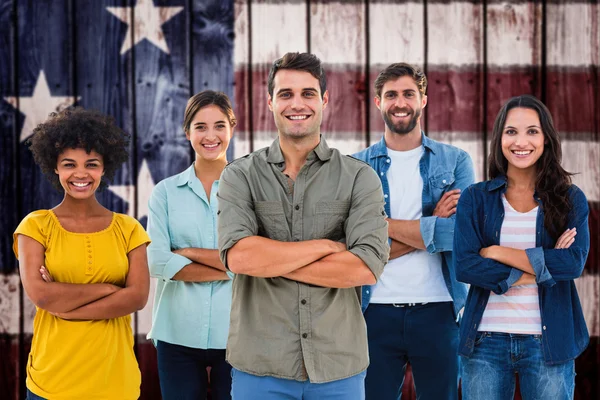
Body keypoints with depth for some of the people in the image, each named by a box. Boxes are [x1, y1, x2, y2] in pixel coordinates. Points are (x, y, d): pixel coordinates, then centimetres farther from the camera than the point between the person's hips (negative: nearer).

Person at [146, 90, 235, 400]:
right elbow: (157, 262, -7)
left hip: (236, 334, -1)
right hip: (178, 334, 1)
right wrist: (231, 268, -9)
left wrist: (187, 252, -8)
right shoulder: (166, 192, 5)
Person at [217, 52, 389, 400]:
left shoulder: (360, 178, 1)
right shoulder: (240, 176, 2)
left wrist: (270, 259, -12)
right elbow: (237, 256, -14)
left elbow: (367, 267, -13)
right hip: (261, 368, 0)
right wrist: (325, 245, -12)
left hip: (340, 368, 0)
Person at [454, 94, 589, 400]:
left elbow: (574, 263, -11)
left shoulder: (571, 199, 4)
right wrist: (543, 266, -11)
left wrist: (497, 252, -10)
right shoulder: (475, 198, 4)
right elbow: (464, 265, -8)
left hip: (549, 341, 0)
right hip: (487, 340, 0)